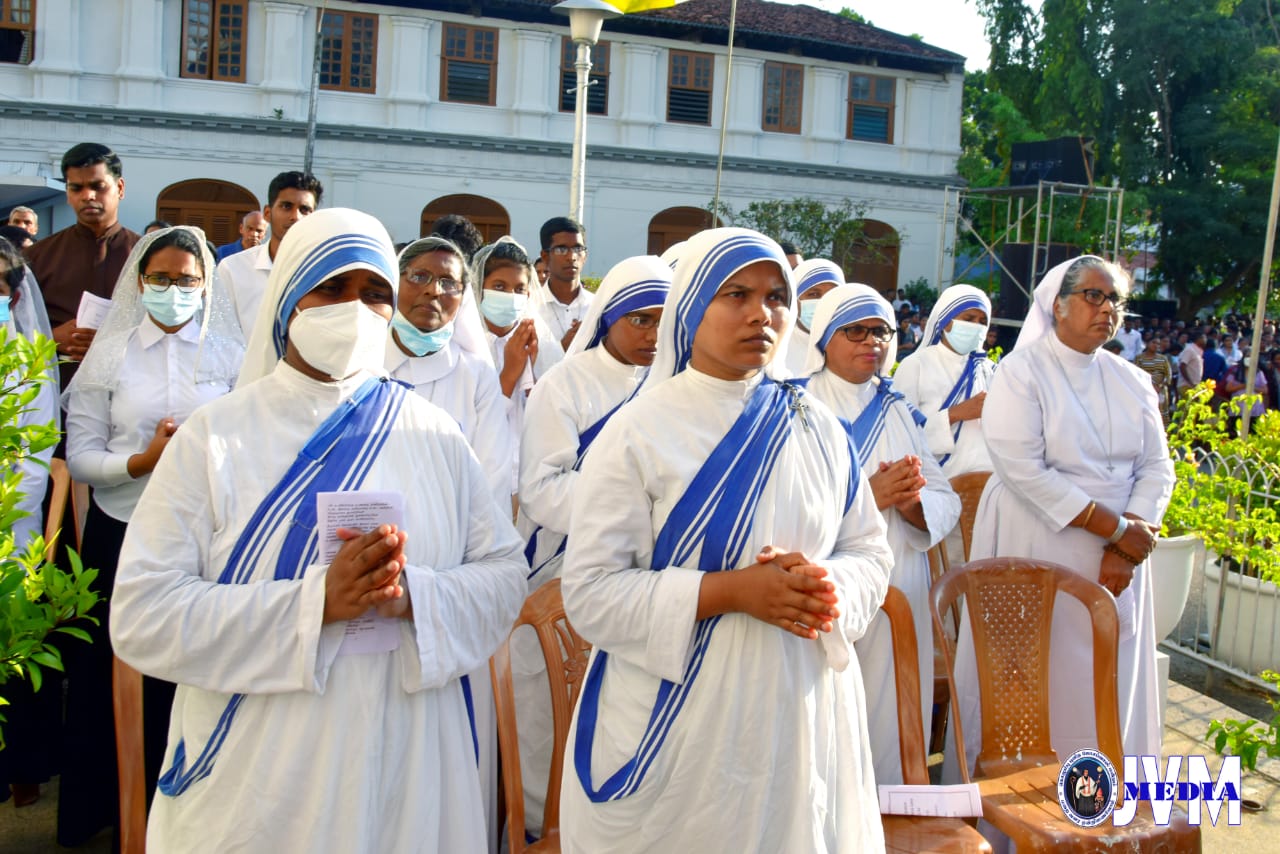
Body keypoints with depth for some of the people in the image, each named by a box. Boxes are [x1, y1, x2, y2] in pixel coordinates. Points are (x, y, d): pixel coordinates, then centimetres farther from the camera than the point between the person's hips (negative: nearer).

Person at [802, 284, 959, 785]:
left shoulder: (899, 413, 14)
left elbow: (945, 504, 10)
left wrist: (911, 502, -12)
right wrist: (865, 497, -20)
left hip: (897, 593, 5)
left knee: (888, 722, 7)